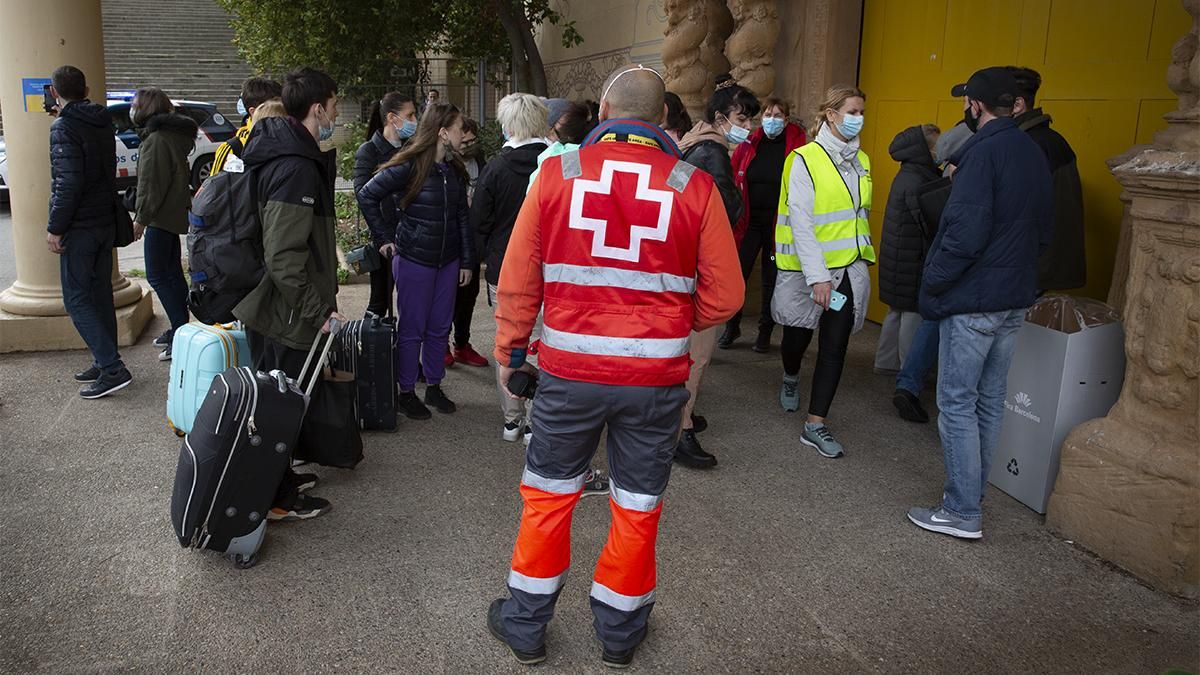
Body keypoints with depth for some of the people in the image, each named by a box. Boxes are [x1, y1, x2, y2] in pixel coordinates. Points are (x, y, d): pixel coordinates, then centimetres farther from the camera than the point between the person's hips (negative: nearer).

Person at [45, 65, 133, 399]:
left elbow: (68, 182, -21)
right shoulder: (102, 122, 9)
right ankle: (105, 362, 19)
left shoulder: (63, 127, -15)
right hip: (106, 221, 8)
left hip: (80, 227, -8)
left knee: (77, 298, -3)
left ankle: (112, 367, -9)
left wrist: (55, 228, -15)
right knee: (100, 293, 13)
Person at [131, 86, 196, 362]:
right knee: (172, 272, 14)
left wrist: (141, 217, -14)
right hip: (174, 214, 10)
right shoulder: (175, 136, 14)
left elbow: (151, 184, -19)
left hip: (160, 216, -10)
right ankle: (180, 330, 22)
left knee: (157, 275, -7)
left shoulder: (156, 139, -16)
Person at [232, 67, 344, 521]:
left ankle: (278, 476, 37)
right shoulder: (297, 168, -23)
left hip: (265, 308, 10)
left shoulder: (278, 152, 10)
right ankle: (278, 499, 16)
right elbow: (284, 257, -28)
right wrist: (320, 312, -21)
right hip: (287, 314, -10)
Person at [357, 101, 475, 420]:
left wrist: (467, 261, 5)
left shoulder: (454, 170, 5)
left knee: (440, 328, 13)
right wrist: (385, 237, -7)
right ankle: (406, 393, 18)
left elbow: (463, 217, 8)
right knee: (412, 330, 5)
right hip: (414, 260, -6)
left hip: (447, 261, 6)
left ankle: (434, 387, 28)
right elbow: (367, 195, -9)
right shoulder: (409, 166, -14)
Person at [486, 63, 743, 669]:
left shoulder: (557, 172, -4)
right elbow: (725, 294, -2)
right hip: (657, 374, 0)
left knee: (548, 495, 18)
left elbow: (518, 278, -1)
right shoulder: (694, 185, -4)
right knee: (637, 506, 16)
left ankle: (525, 625, 31)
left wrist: (509, 349, 12)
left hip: (570, 368, 0)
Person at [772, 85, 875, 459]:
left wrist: (863, 254, 14)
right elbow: (800, 223, -16)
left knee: (835, 345, 0)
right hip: (808, 268, -4)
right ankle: (791, 378, 48)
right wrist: (817, 275, -21)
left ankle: (815, 425, 7)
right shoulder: (805, 159, -11)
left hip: (850, 267, 5)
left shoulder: (861, 161, 10)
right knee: (798, 334, 15)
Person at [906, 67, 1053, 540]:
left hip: (973, 300, -9)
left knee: (957, 403, -2)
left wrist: (933, 282, -11)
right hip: (1016, 299, 9)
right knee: (990, 400, 15)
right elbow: (1044, 230, 18)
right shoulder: (1034, 153, 11)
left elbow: (966, 231, -22)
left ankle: (962, 513, 3)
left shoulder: (983, 151, -16)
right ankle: (972, 494, 27)